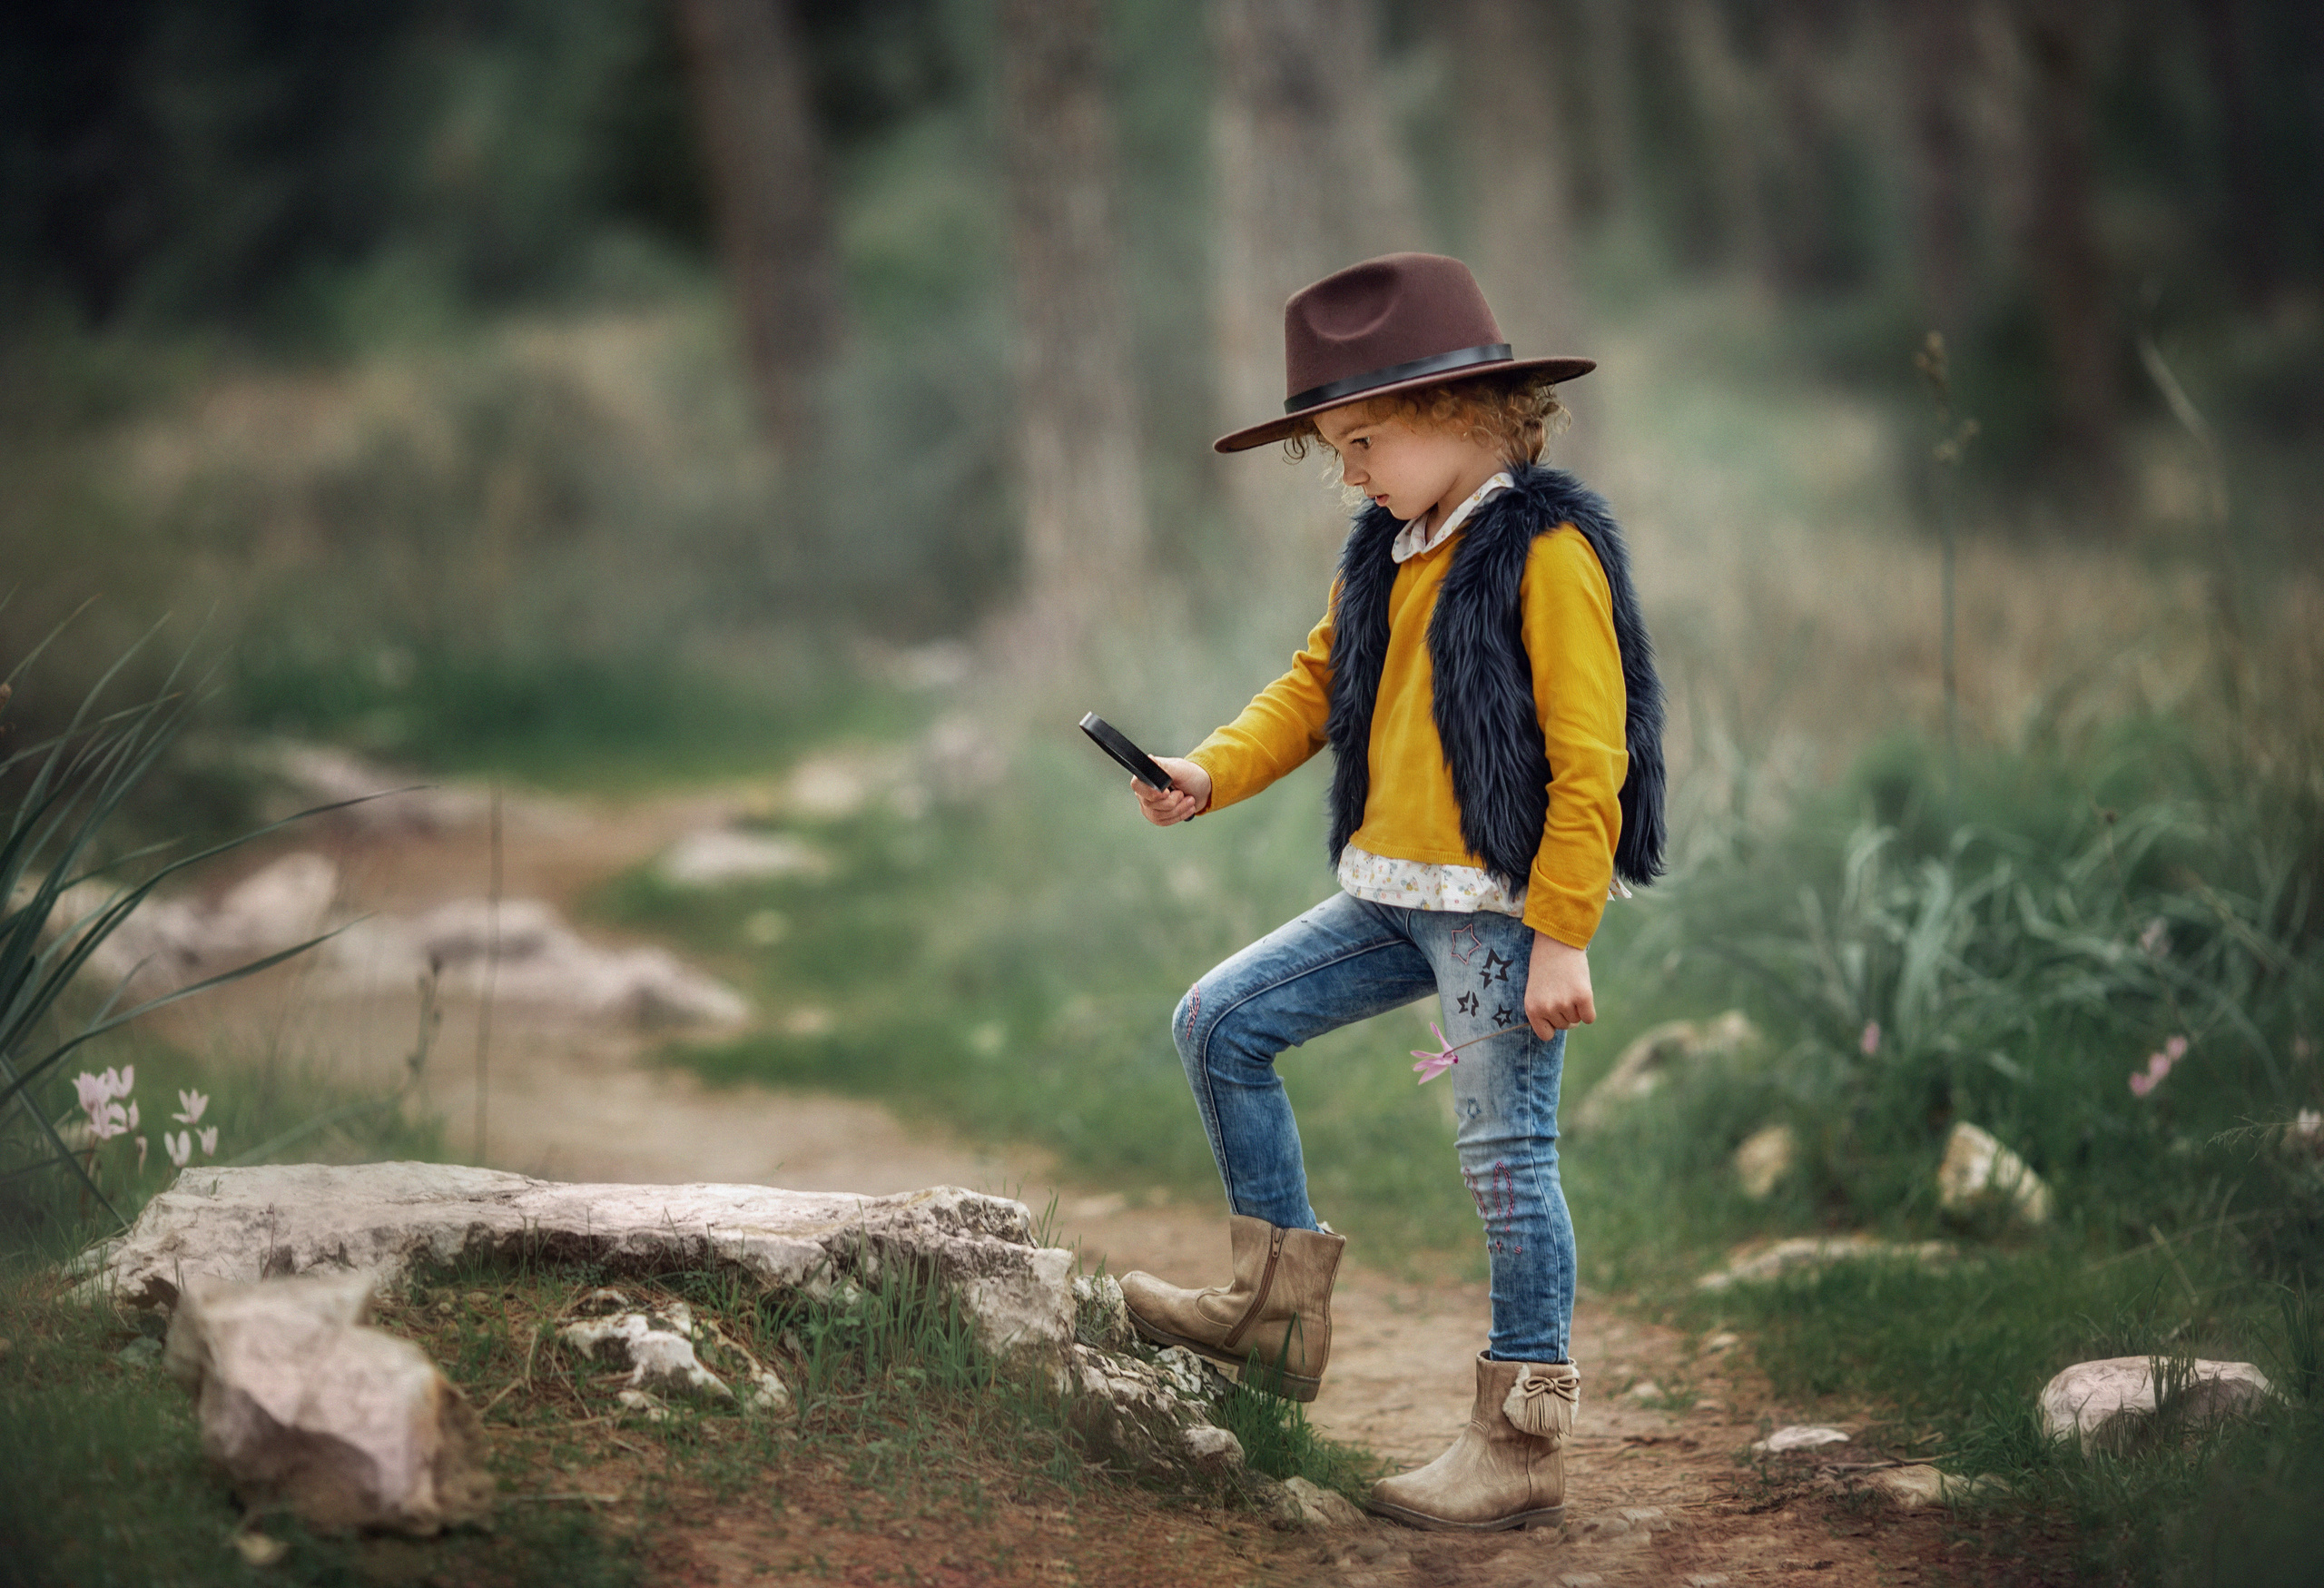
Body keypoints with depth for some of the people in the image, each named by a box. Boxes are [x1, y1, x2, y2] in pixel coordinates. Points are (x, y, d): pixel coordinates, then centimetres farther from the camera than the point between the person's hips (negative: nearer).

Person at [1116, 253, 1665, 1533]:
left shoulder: (1550, 552, -14)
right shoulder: (1385, 556, 12)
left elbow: (1588, 757, -16)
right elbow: (1315, 687, 17)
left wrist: (1561, 936, -19)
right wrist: (1214, 772, -2)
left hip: (1504, 907, -9)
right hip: (1391, 899, 9)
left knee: (1506, 1155, -4)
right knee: (1219, 1022, 9)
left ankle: (1523, 1446, 5)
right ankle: (1279, 1307, 17)